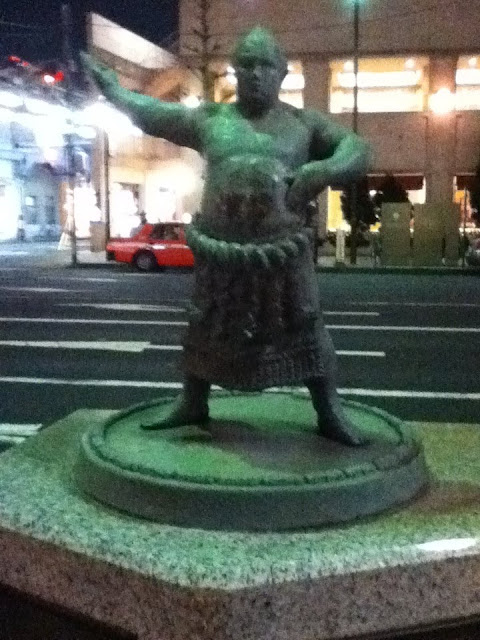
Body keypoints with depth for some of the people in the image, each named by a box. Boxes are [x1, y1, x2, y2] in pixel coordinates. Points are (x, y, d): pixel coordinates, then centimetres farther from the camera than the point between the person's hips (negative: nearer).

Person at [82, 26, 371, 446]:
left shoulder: (304, 123, 6)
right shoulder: (210, 118, 9)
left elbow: (358, 151, 0)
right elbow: (146, 112, 17)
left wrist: (326, 169, -19)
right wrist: (109, 85, 17)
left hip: (284, 250, -1)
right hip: (218, 249, 2)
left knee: (307, 330, 3)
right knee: (205, 329, 14)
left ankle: (330, 414, 16)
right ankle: (192, 405, 34)